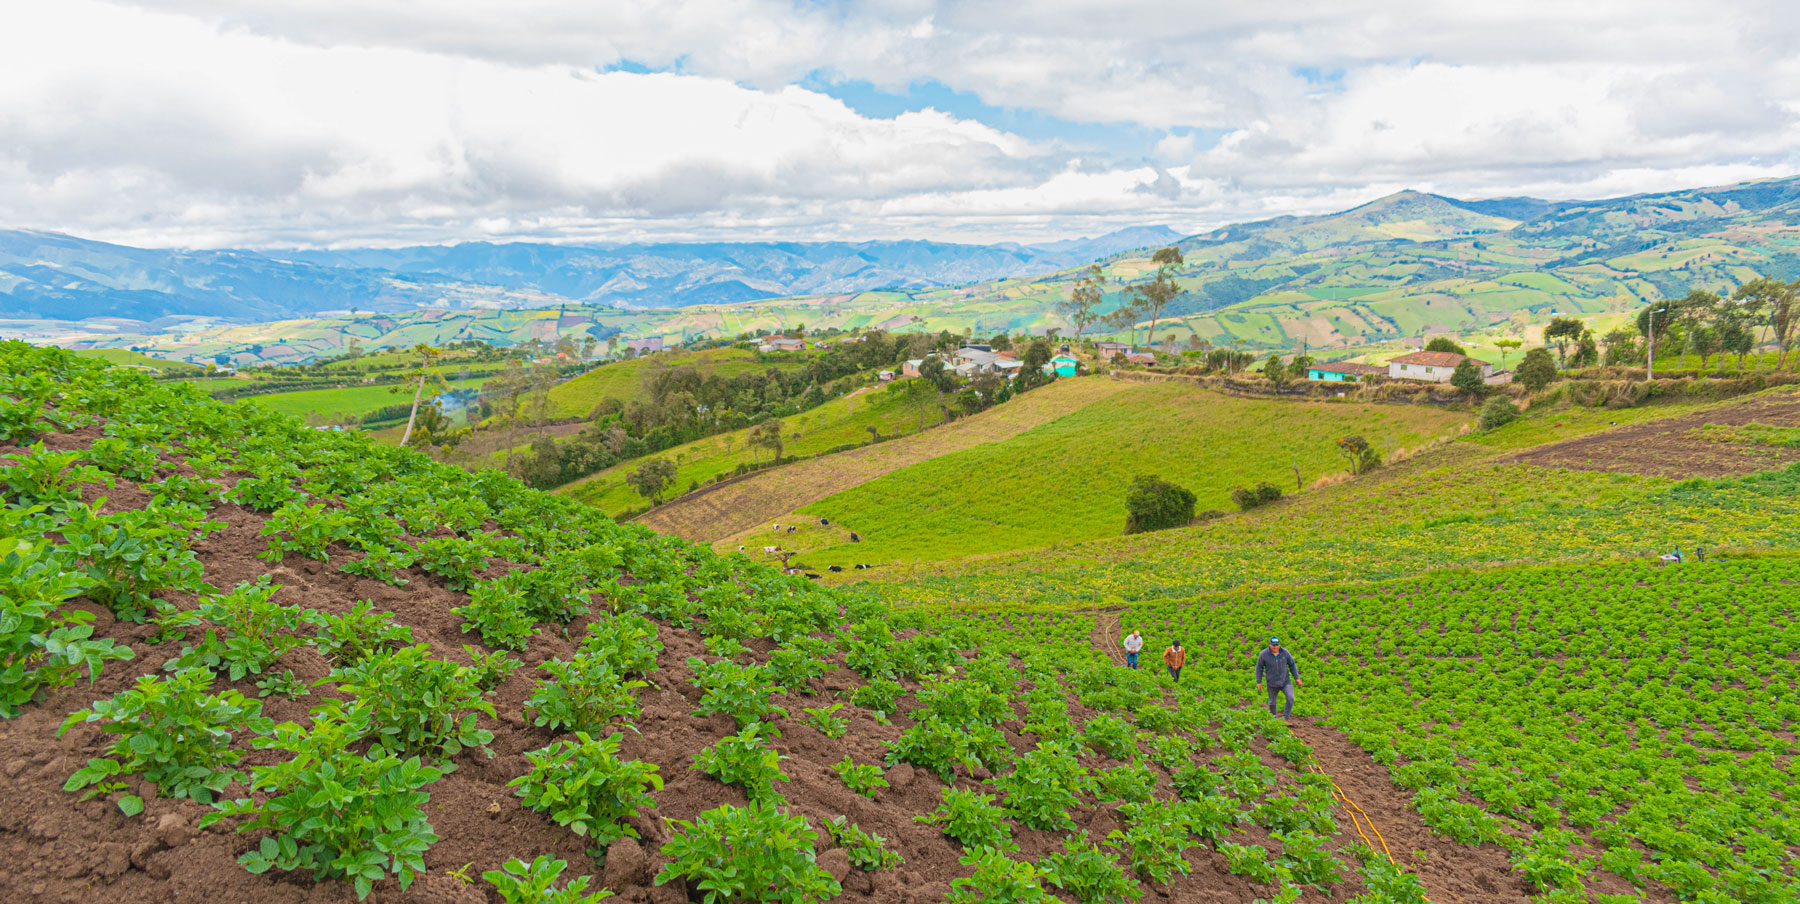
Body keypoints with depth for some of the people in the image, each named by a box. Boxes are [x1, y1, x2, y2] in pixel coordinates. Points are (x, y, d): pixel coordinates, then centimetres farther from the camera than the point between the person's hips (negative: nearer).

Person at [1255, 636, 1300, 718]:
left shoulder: (1285, 653, -8)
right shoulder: (1264, 654, -12)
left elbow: (1292, 665, 5)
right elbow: (1259, 668, -1)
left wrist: (1296, 678, 7)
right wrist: (1259, 682, -1)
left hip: (1285, 681, 0)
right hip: (1272, 683, 0)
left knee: (1290, 698, -17)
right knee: (1272, 702, 13)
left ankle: (1285, 717, -2)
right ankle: (1273, 716, 40)